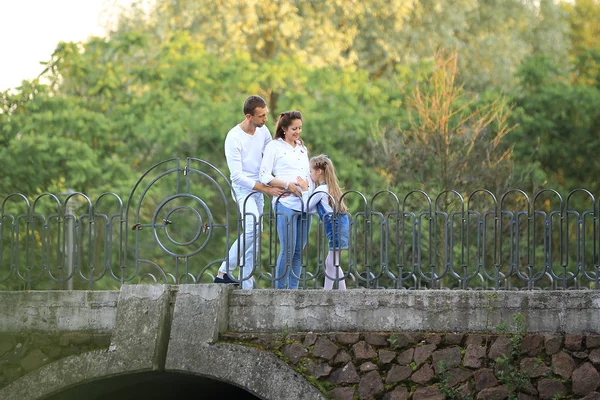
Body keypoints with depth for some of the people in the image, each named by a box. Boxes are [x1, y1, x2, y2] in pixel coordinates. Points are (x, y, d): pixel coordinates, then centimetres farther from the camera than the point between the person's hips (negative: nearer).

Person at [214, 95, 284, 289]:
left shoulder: (263, 130, 0)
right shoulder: (234, 138, -21)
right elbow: (237, 175, -22)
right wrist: (267, 189, -23)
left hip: (258, 188, 7)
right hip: (242, 187, -7)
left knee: (252, 234, 7)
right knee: (252, 228, -26)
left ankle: (246, 286, 10)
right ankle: (224, 272, -17)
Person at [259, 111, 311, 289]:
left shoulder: (302, 148, 22)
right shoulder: (274, 146, 3)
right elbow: (264, 176, -3)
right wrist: (287, 185, -13)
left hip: (304, 204, 6)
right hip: (285, 203, -6)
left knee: (299, 250, 4)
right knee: (288, 249, -12)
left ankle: (293, 289, 8)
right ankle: (280, 290, -5)